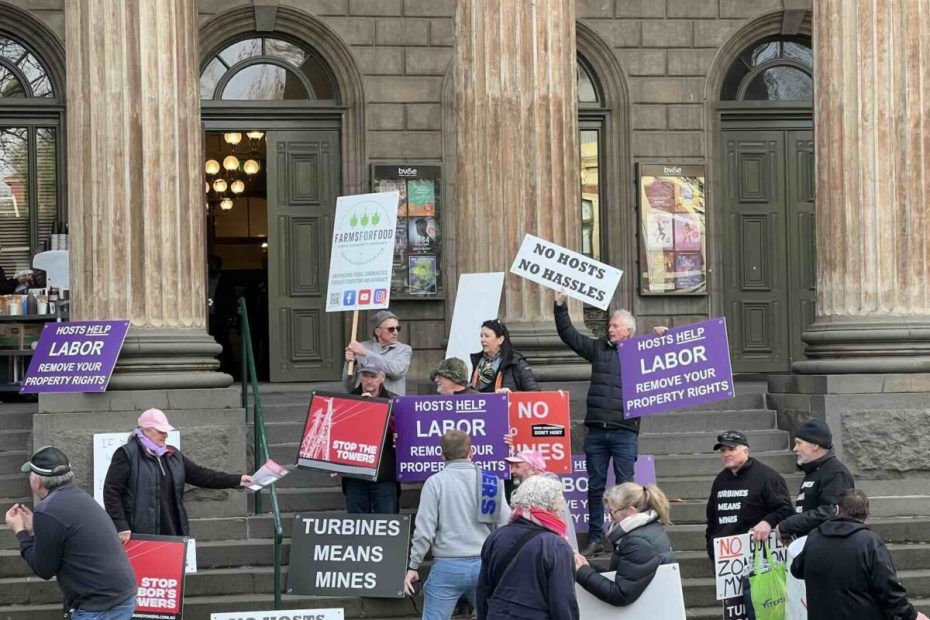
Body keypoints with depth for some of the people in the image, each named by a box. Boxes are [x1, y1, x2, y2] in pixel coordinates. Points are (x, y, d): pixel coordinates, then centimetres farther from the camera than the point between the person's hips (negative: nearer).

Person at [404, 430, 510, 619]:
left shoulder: (436, 482, -4)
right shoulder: (492, 482, 4)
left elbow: (424, 530, -8)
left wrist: (413, 566, 2)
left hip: (448, 566, -3)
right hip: (485, 565, 3)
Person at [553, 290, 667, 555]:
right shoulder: (598, 348, 14)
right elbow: (568, 334, 17)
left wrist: (664, 336, -5)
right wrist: (560, 306, 11)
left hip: (624, 432, -3)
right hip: (596, 431, 3)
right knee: (595, 486, 7)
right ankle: (595, 538, 14)